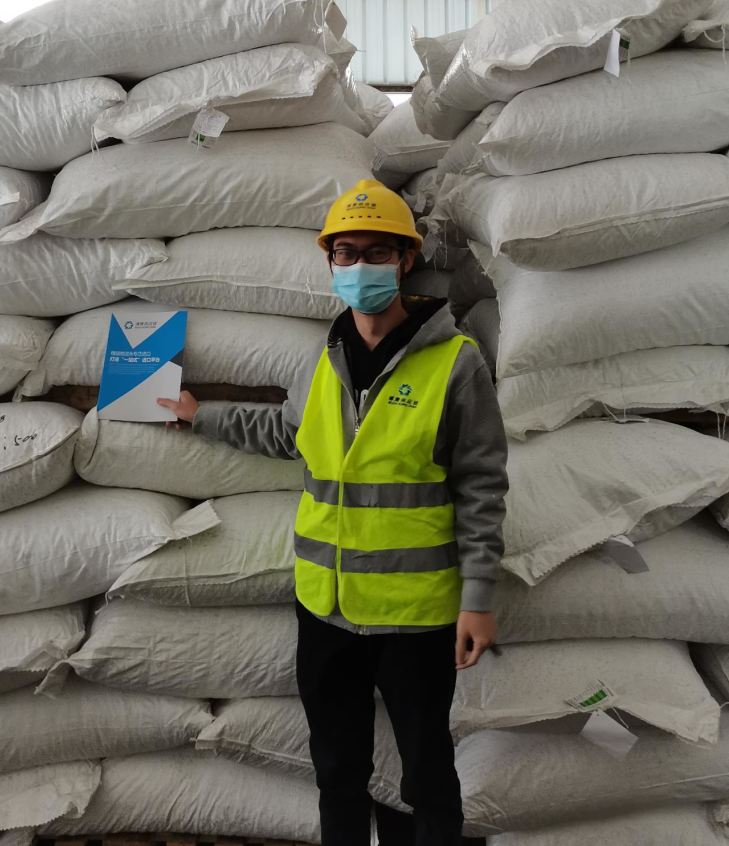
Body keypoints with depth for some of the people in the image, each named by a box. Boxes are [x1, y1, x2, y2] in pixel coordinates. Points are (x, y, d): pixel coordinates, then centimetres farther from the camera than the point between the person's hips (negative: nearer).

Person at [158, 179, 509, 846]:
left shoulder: (455, 362, -10)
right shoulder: (324, 364, 6)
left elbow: (482, 487, -9)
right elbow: (286, 433, 25)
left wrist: (478, 596, -12)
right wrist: (203, 416, 28)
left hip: (416, 610, -5)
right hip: (326, 603, 5)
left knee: (425, 770, 11)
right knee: (338, 765, 19)